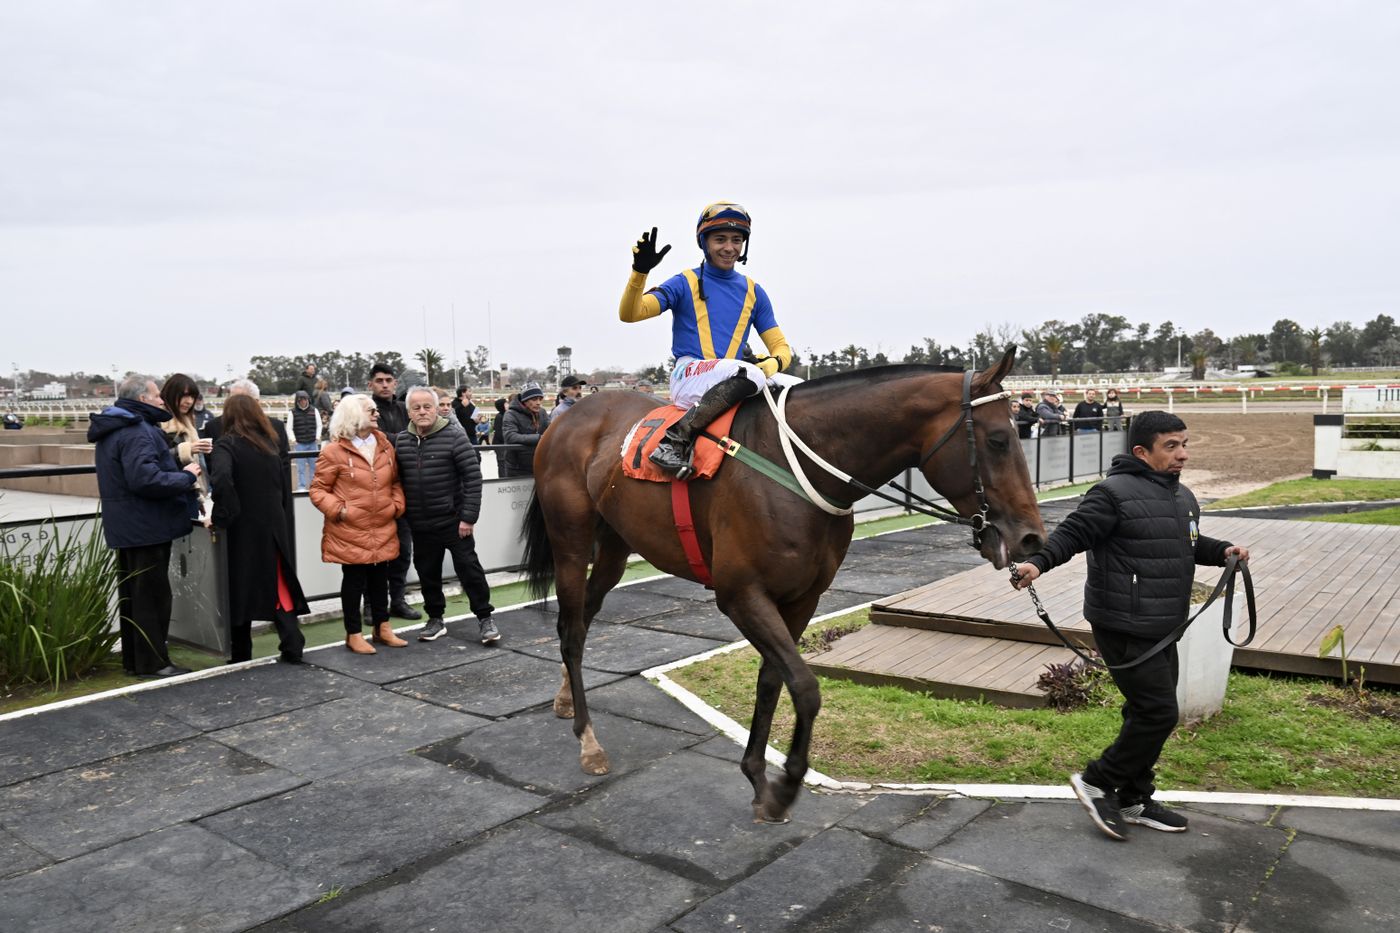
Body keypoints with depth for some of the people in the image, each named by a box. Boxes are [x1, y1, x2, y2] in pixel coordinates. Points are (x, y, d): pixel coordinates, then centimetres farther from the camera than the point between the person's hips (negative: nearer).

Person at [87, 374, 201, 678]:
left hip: (125, 527, 10)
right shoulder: (137, 432, -19)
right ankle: (153, 661, 3)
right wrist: (187, 476, -19)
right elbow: (146, 479, -30)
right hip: (146, 526, -10)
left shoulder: (113, 429, 14)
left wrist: (179, 467, 9)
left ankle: (133, 659, 25)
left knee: (132, 593, 16)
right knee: (152, 595, -3)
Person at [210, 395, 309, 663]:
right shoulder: (269, 444, 7)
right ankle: (292, 647, 5)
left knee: (242, 590, 7)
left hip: (243, 531, -4)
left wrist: (222, 516, -20)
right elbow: (284, 488, 9)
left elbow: (222, 478, -29)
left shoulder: (226, 446, -9)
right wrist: (283, 522, 13)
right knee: (279, 587, 11)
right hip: (274, 528, 4)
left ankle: (241, 654, 15)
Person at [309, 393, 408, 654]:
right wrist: (338, 510, -16)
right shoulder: (334, 451, -10)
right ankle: (353, 634, 16)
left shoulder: (385, 445, 8)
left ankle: (382, 628, 28)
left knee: (380, 579, 15)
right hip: (350, 532, -5)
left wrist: (397, 505, 3)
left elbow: (395, 481, 17)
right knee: (354, 581, 4)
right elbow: (318, 490, -6)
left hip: (383, 530, 5)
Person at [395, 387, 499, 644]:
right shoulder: (401, 441, 3)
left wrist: (469, 517, -16)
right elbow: (397, 479, 15)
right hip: (420, 524, 5)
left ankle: (484, 618, 11)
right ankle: (435, 619, 29)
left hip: (453, 520, -5)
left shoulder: (454, 436, -11)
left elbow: (473, 477, -13)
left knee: (468, 567, -1)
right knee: (427, 572, 13)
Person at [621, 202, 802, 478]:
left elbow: (781, 347, 15)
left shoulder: (753, 292, 16)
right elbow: (630, 314, -5)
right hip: (689, 377, -5)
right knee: (748, 373, -35)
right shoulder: (685, 284, 5)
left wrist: (773, 362, -9)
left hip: (733, 382, 5)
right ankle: (676, 438, -30)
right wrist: (640, 271, -22)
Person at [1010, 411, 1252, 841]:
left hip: (1161, 629, 10)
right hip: (1125, 629, -10)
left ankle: (1133, 801, 31)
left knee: (1148, 714, 17)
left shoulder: (1182, 497, 14)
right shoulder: (1114, 494, -16)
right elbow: (1072, 532, -22)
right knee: (1158, 713, -9)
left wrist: (1222, 551, 10)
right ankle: (1096, 782, 8)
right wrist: (1038, 562, -38)